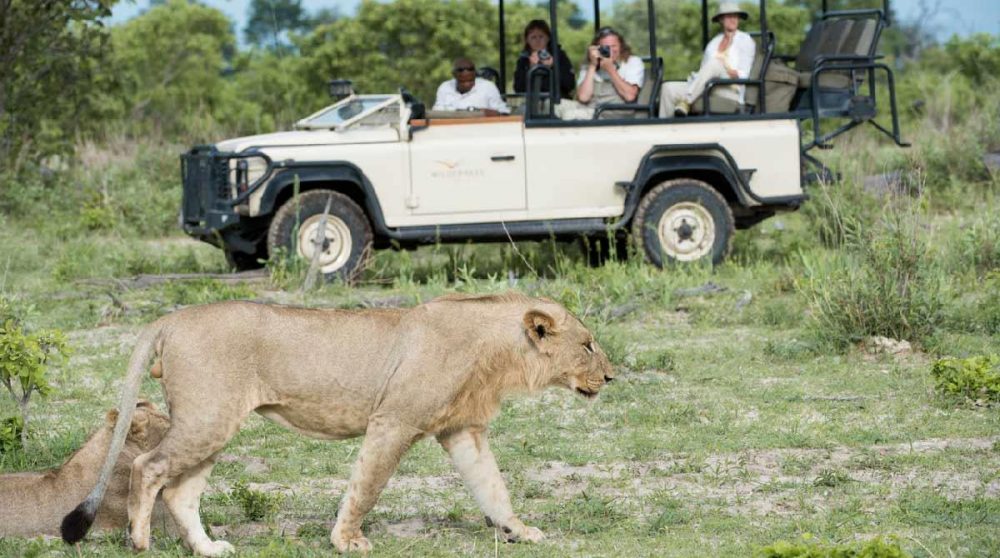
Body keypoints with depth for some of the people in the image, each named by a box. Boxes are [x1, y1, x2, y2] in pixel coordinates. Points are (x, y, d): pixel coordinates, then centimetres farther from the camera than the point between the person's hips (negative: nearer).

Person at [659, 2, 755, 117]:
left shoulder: (745, 40, 11)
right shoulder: (714, 42, 24)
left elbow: (743, 74, 2)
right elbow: (703, 70, 18)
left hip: (730, 89, -5)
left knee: (713, 64, -36)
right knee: (668, 87, -18)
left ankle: (685, 103, -42)